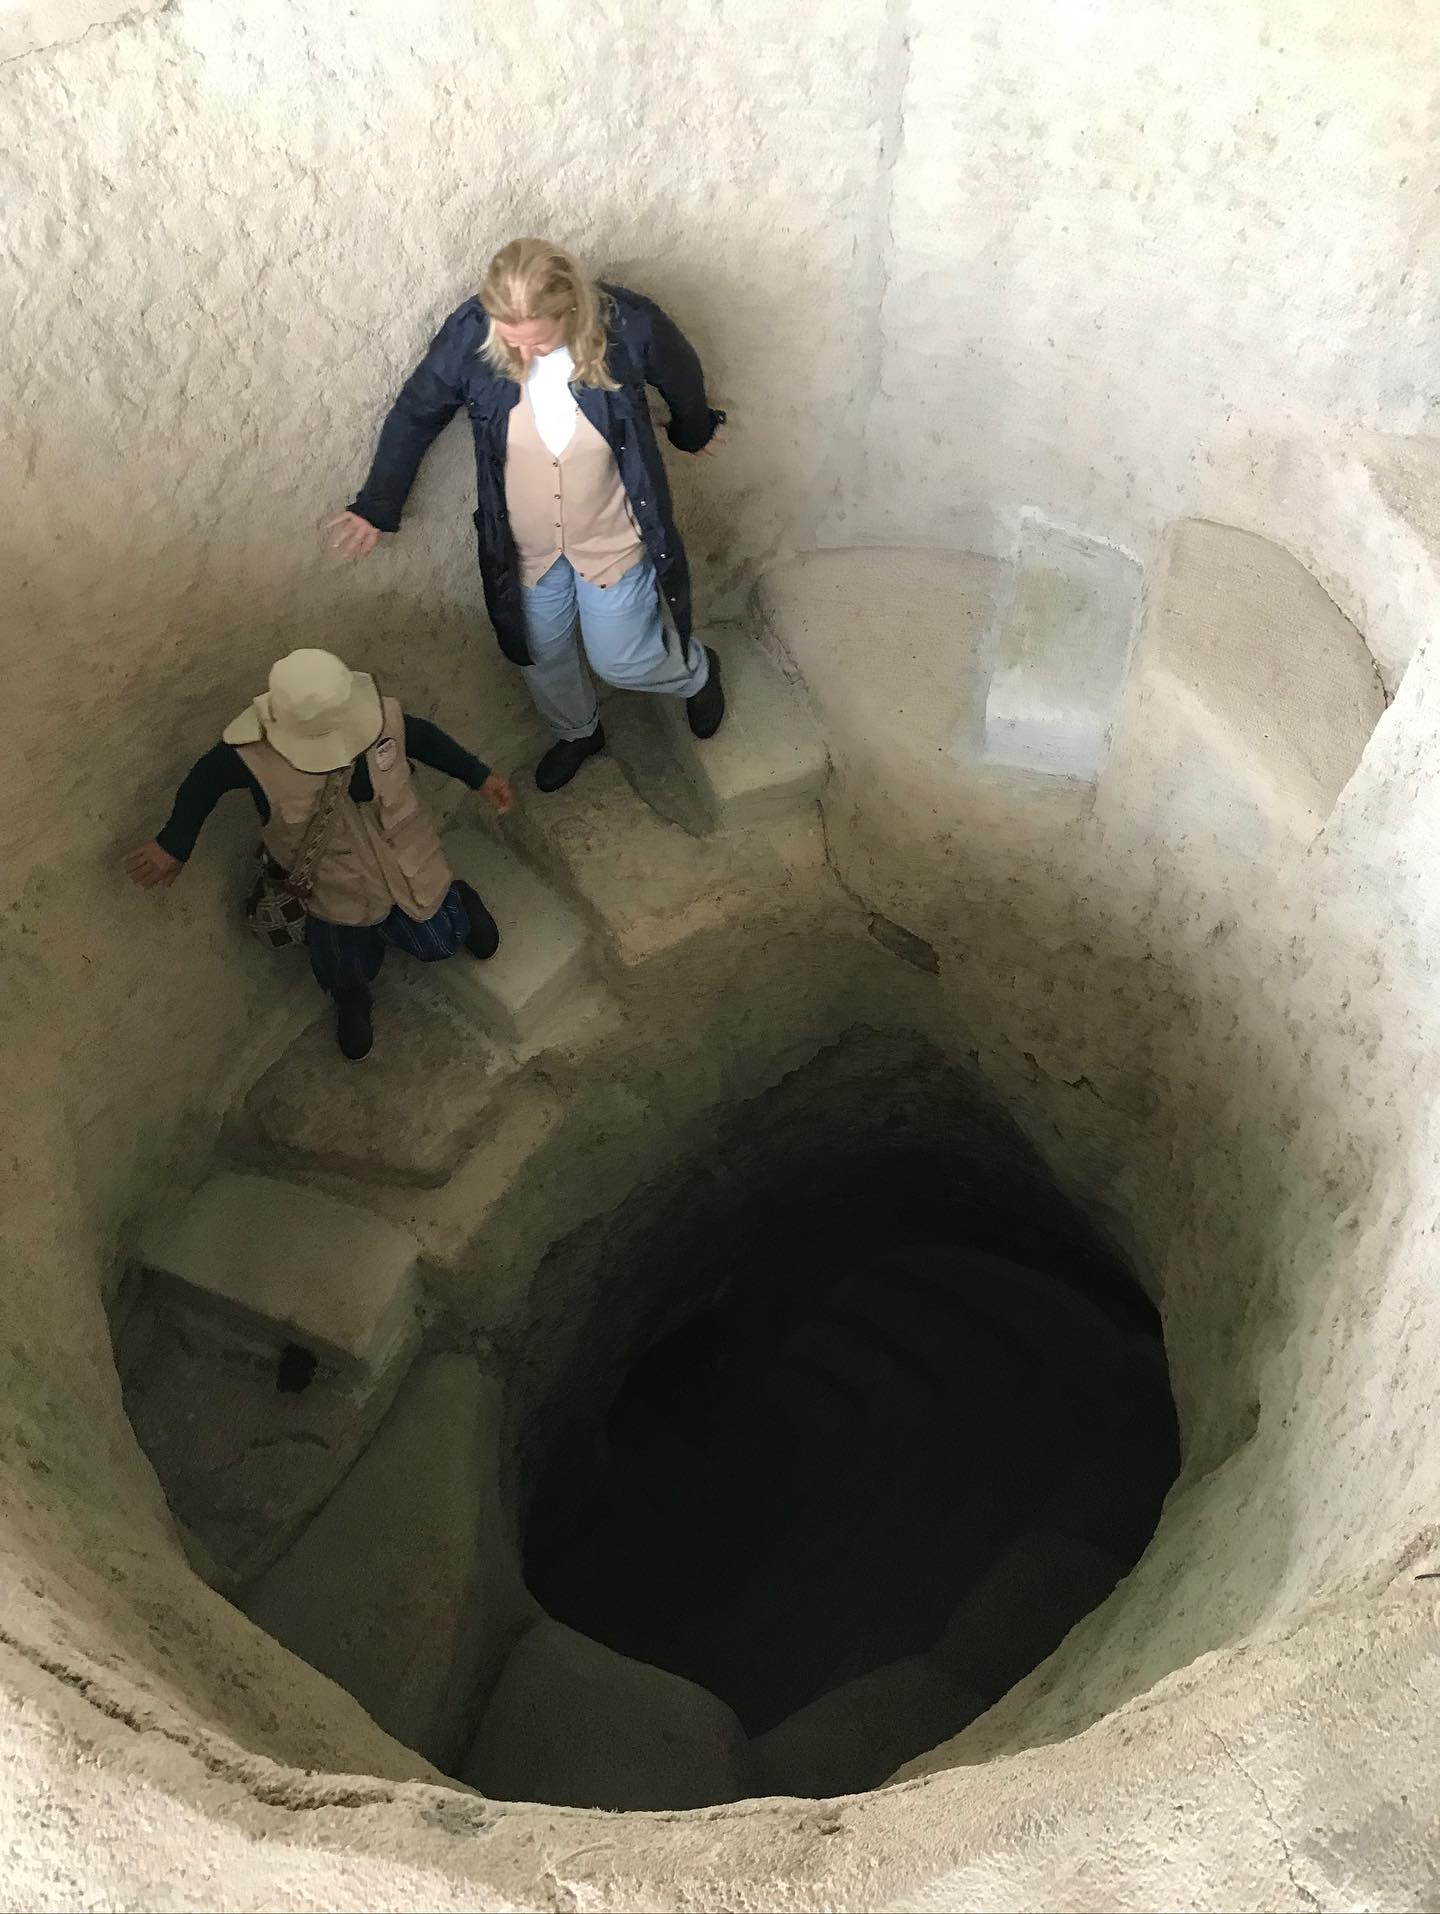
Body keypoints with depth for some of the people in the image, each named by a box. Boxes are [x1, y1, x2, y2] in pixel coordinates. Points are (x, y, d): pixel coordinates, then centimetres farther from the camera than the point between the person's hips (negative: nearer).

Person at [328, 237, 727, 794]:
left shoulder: (629, 325, -29)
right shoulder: (469, 333, -26)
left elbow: (683, 380, -5)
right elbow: (416, 413, -7)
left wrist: (694, 433, 16)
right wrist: (377, 506, -2)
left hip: (612, 537, -2)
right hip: (526, 544, 2)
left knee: (620, 661, 14)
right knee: (542, 654, 23)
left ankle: (696, 671, 50)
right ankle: (577, 732, 57)